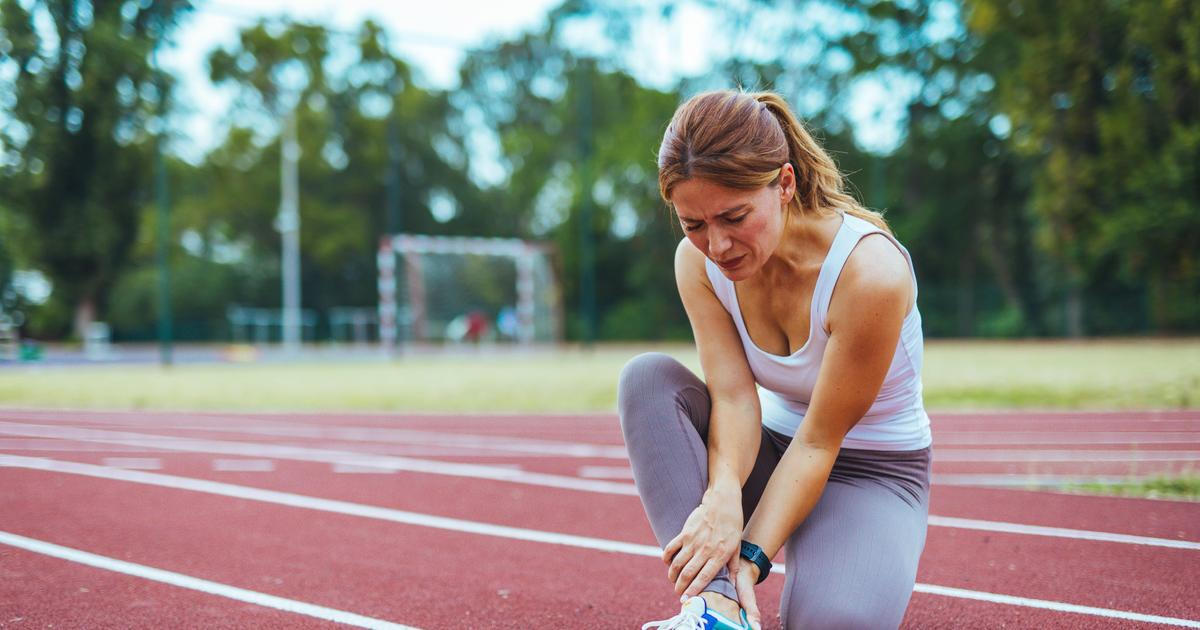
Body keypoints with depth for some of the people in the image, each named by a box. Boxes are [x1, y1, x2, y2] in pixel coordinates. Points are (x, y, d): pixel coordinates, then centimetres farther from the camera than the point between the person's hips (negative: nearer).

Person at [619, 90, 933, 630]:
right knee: (647, 378, -22)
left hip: (870, 469, -5)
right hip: (771, 450, 5)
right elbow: (733, 394, -20)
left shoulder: (871, 270, -28)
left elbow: (820, 438, -26)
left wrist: (753, 553, -31)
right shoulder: (696, 261, -12)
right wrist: (725, 490, -40)